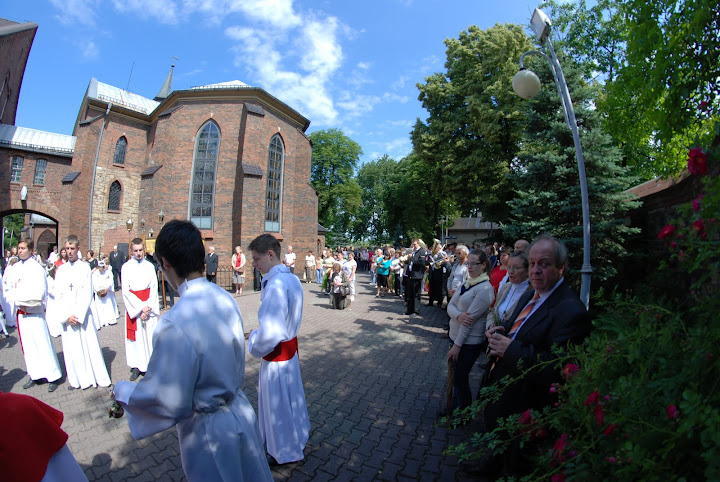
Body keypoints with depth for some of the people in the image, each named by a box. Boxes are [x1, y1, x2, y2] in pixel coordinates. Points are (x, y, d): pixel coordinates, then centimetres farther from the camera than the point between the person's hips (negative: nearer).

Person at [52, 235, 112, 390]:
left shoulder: (85, 267, -3)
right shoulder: (61, 269, 6)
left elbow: (87, 295, -5)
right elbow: (58, 296, 3)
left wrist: (79, 315, -12)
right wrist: (66, 316, -8)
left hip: (83, 314, -3)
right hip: (66, 316, 3)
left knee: (90, 345, 1)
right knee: (71, 348, 7)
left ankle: (99, 378, 10)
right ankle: (77, 380, 20)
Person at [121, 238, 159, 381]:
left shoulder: (150, 266, 4)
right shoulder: (126, 267, 1)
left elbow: (154, 288, 2)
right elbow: (125, 291, -4)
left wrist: (148, 307, -9)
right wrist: (140, 307, -10)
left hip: (149, 306, 1)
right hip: (133, 306, 0)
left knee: (149, 335, 2)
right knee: (134, 336, 3)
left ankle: (149, 365, 10)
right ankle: (136, 366, 12)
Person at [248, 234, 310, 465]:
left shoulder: (276, 285, -29)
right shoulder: (292, 278, 0)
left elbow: (269, 333, -31)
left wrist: (253, 343, -10)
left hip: (276, 353, -8)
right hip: (290, 345, 9)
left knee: (277, 402, 13)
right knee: (290, 396, 26)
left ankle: (286, 452, 36)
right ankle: (297, 435, 49)